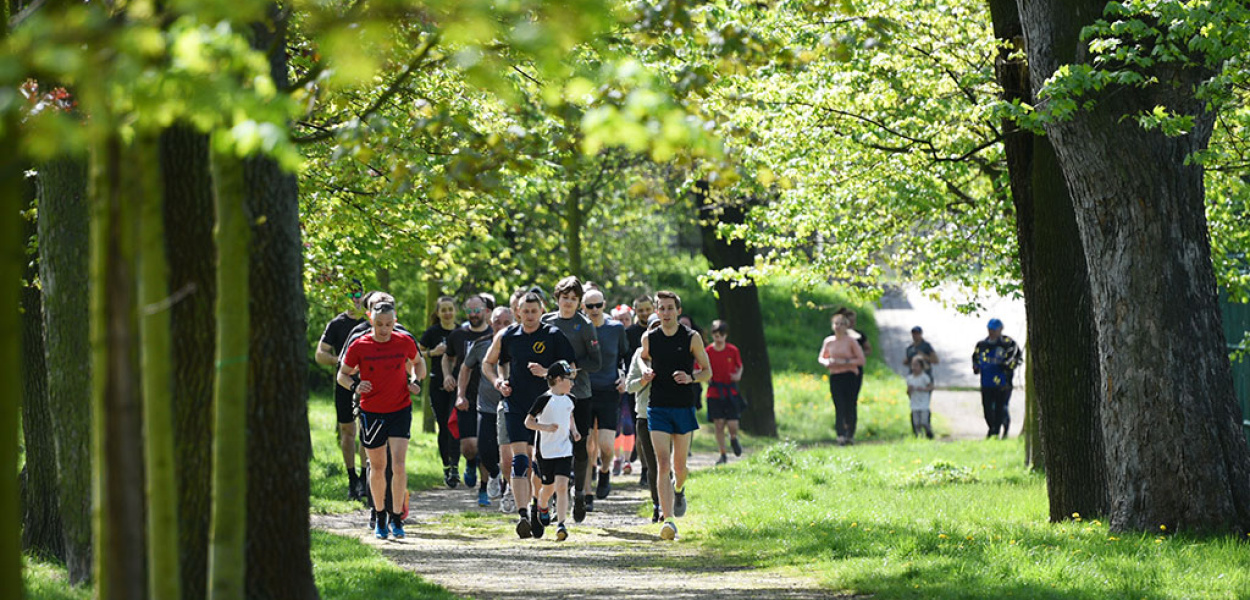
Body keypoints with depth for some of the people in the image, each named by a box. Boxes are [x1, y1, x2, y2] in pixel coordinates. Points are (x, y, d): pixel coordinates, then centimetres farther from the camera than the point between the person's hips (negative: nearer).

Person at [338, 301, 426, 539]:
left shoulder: (405, 342, -2)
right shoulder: (359, 346, -7)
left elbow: (417, 362, 18)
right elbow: (342, 374, 4)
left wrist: (416, 381, -1)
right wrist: (355, 385, -17)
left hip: (400, 410, 0)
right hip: (371, 412, 0)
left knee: (398, 464, -12)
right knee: (377, 466, 8)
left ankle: (396, 518, -3)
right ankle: (379, 517, 25)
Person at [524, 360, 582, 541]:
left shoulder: (568, 400, 6)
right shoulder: (545, 400, -12)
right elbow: (528, 422, -9)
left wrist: (574, 430, 11)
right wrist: (545, 427, -24)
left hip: (565, 451, 3)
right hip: (546, 451, -3)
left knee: (562, 487, -11)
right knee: (548, 487, 12)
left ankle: (561, 525, -16)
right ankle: (541, 508, 45)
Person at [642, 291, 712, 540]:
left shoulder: (692, 338, -1)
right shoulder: (649, 339, 3)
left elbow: (707, 371, 5)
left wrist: (690, 378, -15)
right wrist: (646, 375, 1)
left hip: (683, 407, 0)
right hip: (658, 407, 0)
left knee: (679, 465, 9)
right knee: (662, 463, -12)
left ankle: (679, 489, 46)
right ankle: (668, 520, -16)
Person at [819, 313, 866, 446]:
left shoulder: (851, 341, -3)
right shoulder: (828, 341, 8)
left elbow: (861, 360, -4)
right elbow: (821, 358, 20)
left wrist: (845, 362, -15)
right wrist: (826, 363, -3)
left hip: (850, 376, -2)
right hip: (835, 377, 2)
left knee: (850, 407, 1)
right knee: (839, 408, -8)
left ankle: (850, 435, 16)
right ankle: (841, 436, -14)